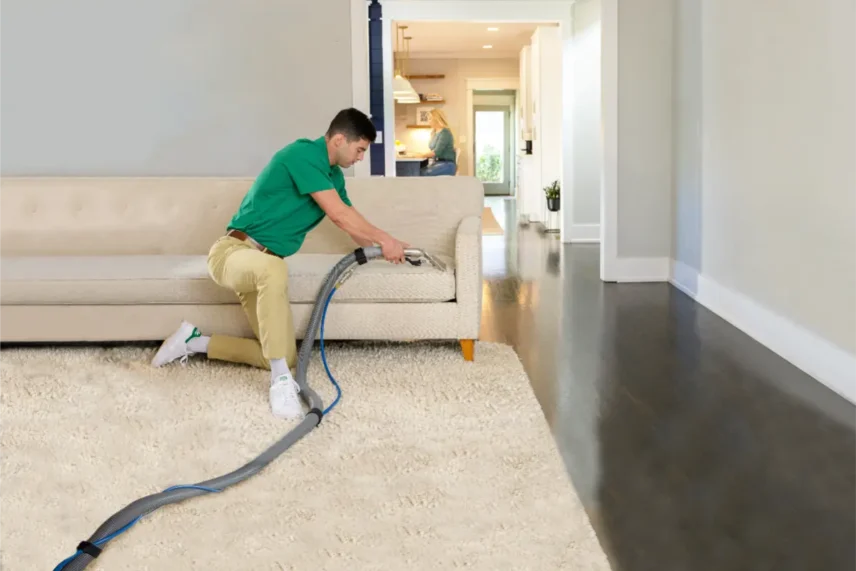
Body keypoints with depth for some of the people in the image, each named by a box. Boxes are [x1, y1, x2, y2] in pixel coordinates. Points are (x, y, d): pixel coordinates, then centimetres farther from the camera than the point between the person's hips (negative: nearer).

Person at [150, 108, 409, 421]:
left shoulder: (333, 174, 12)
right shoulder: (304, 154, -17)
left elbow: (352, 221, 26)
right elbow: (339, 216, -19)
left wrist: (383, 248, 23)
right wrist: (385, 240, -9)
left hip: (260, 265, 9)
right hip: (233, 251, -9)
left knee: (285, 357, 2)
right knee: (273, 267, -45)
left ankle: (195, 342, 18)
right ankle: (281, 380, -36)